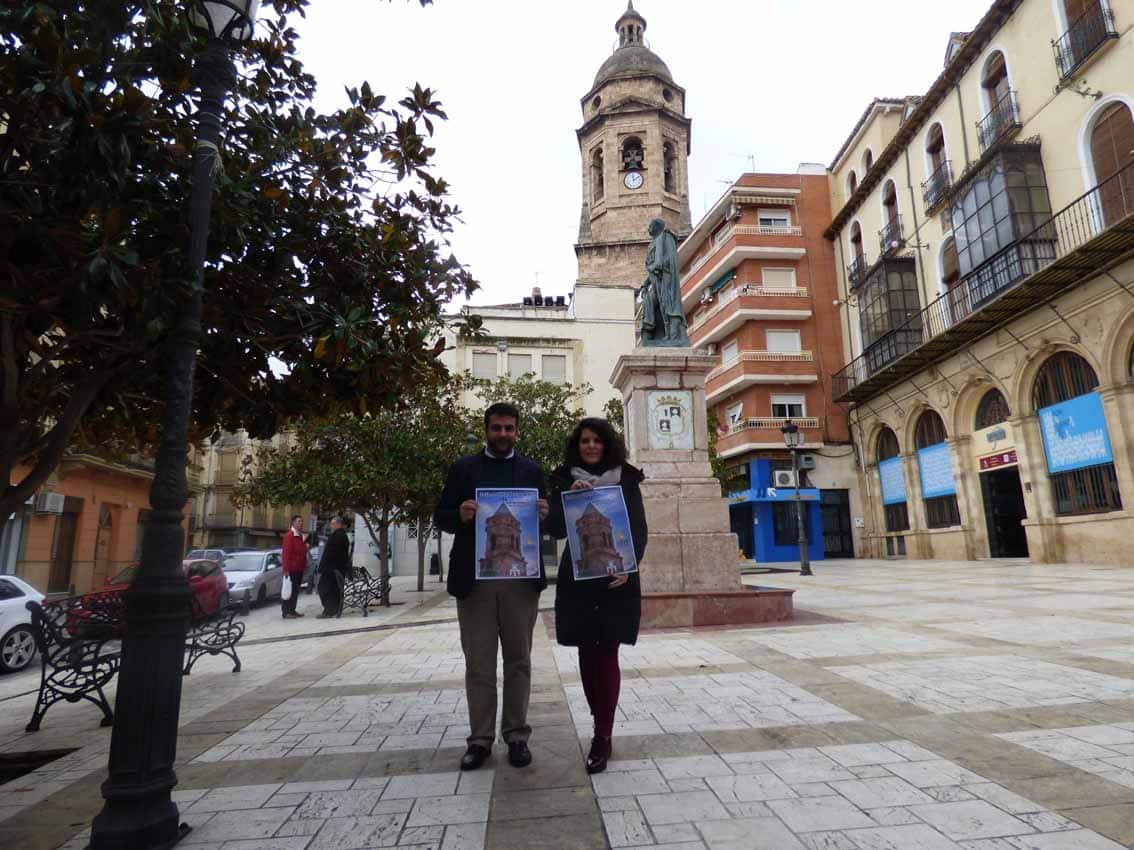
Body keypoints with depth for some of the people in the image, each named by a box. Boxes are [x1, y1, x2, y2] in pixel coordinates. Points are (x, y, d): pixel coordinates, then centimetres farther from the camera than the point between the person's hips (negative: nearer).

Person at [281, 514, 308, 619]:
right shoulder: (289, 535, -12)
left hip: (299, 569, 9)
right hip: (291, 569, -9)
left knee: (296, 591, 12)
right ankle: (286, 612, -1)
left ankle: (292, 610, 19)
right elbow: (286, 553, -18)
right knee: (289, 590, -5)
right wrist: (286, 569, -23)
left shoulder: (300, 536, 16)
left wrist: (304, 566, 21)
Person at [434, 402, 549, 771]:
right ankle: (480, 739, 19)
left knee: (518, 661, 9)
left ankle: (517, 735, 21)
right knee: (478, 664, 7)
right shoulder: (462, 468, 8)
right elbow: (441, 518, 5)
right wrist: (460, 514, -16)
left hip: (521, 578, 1)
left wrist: (544, 515, -14)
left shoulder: (532, 471, 9)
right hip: (474, 579, 0)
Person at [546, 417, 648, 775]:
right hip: (578, 579, 2)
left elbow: (639, 529, 1)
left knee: (606, 654, -2)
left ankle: (603, 736, 7)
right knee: (587, 654, 8)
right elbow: (555, 530, -2)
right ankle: (601, 725, 24)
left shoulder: (626, 480, 3)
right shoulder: (564, 481, 5)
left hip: (616, 577, -1)